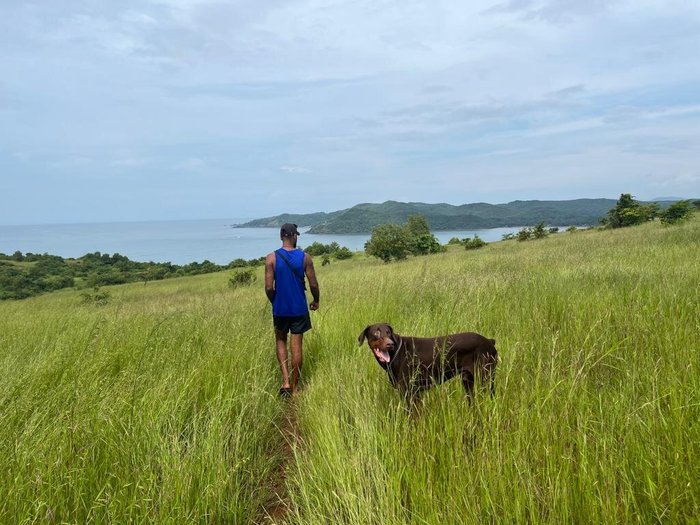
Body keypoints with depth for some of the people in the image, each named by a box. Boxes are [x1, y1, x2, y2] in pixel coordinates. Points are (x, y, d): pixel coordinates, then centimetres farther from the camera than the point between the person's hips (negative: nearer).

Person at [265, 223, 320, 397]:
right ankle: (294, 386, 17)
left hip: (280, 309, 0)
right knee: (296, 346, 8)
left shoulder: (271, 258, -9)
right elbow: (313, 285, -4)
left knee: (280, 341, 20)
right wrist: (316, 301, 15)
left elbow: (269, 288, -10)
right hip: (299, 308, 0)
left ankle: (285, 380, 7)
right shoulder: (305, 257, -7)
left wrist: (274, 302, 10)